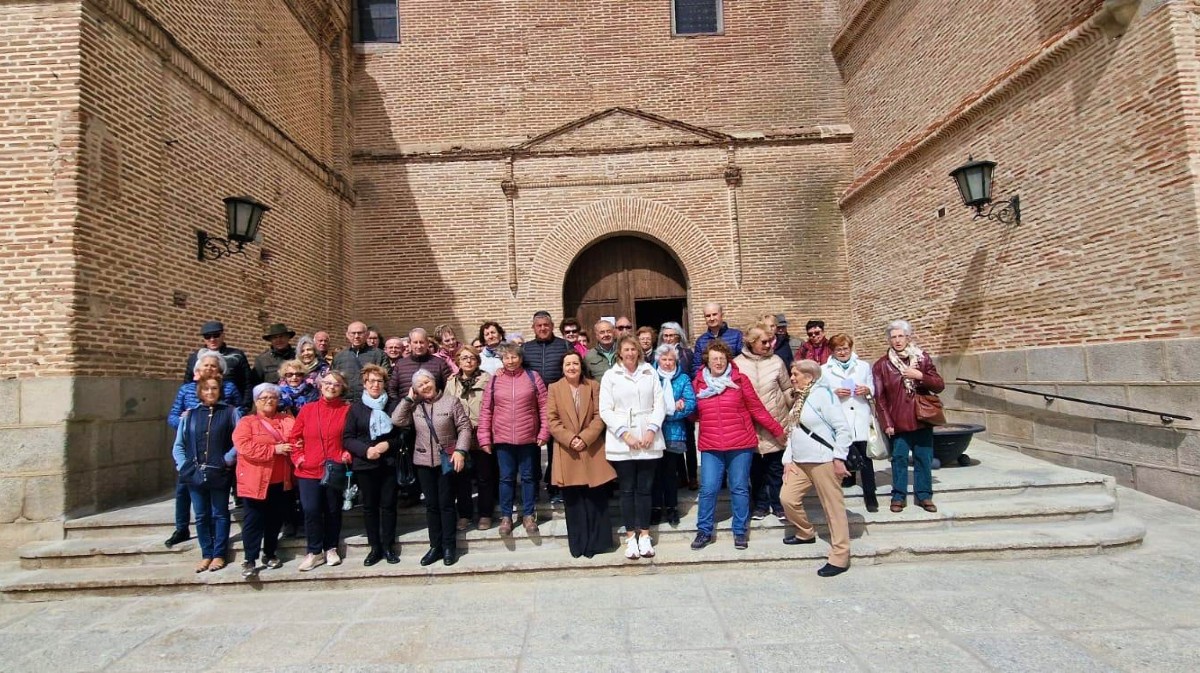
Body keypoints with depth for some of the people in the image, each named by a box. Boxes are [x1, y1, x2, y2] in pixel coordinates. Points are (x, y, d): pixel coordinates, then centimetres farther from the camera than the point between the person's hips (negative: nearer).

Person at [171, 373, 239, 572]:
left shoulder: (230, 412, -4)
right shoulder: (190, 415, 6)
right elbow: (178, 446, 11)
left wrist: (227, 460, -13)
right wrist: (184, 466, 0)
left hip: (219, 474, -3)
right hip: (195, 474, 3)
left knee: (220, 515, 8)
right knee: (201, 516, 12)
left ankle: (219, 554, 18)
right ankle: (206, 554, 23)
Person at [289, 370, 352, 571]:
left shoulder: (347, 410, -1)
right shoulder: (307, 409, 4)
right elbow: (294, 437, 9)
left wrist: (348, 455, -9)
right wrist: (298, 457, -2)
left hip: (335, 470, -1)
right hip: (308, 470, 1)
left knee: (333, 511, 11)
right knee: (311, 511, -2)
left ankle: (331, 549, 28)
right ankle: (314, 552, 15)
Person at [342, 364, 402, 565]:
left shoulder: (394, 405, 1)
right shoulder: (356, 408, 3)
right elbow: (347, 438, 1)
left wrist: (388, 445, -13)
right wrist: (365, 450, -14)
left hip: (389, 464, -1)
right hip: (365, 465, 1)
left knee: (388, 505, 5)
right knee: (369, 506, 8)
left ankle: (388, 546, 18)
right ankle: (375, 547, 20)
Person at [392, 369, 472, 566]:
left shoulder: (451, 401, -5)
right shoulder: (414, 406, 5)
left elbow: (464, 427, -7)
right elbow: (397, 420, -8)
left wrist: (460, 450, -18)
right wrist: (408, 399, -6)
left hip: (447, 460, -3)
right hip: (424, 461, 3)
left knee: (446, 504, 2)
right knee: (431, 504, 9)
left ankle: (449, 546, 12)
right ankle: (435, 546, 19)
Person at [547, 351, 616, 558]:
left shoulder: (594, 386, 5)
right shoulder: (554, 388, 3)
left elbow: (599, 417, -1)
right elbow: (552, 420, -3)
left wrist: (585, 438, -14)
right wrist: (570, 439, -15)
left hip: (592, 451, 0)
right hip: (567, 452, 0)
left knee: (596, 499, 4)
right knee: (573, 501, 6)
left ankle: (597, 542, 16)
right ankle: (579, 544, 17)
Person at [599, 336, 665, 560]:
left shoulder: (650, 373, 7)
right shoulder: (610, 376, 2)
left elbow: (659, 404, 4)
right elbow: (605, 410, -2)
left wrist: (652, 430, -9)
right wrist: (625, 433, -11)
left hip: (648, 441, 1)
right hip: (622, 442, -1)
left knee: (645, 488, 7)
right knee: (627, 490, 5)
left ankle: (644, 535, 17)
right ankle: (630, 536, 15)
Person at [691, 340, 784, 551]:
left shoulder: (740, 380, -2)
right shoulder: (697, 383, 3)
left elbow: (757, 408, 3)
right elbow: (694, 412, 12)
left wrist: (777, 430, 6)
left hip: (741, 444, -1)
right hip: (710, 446, 1)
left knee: (740, 488, 8)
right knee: (708, 489, 0)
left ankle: (740, 531, 22)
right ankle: (704, 531, 16)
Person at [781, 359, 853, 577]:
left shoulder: (822, 394, -13)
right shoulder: (799, 398, 14)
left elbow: (843, 428, -17)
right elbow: (793, 431, 16)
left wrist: (839, 458, -18)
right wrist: (788, 460, 8)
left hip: (823, 461, -9)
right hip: (800, 461, 9)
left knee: (833, 507, 0)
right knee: (788, 498, 7)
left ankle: (840, 557, 9)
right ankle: (806, 533, 31)